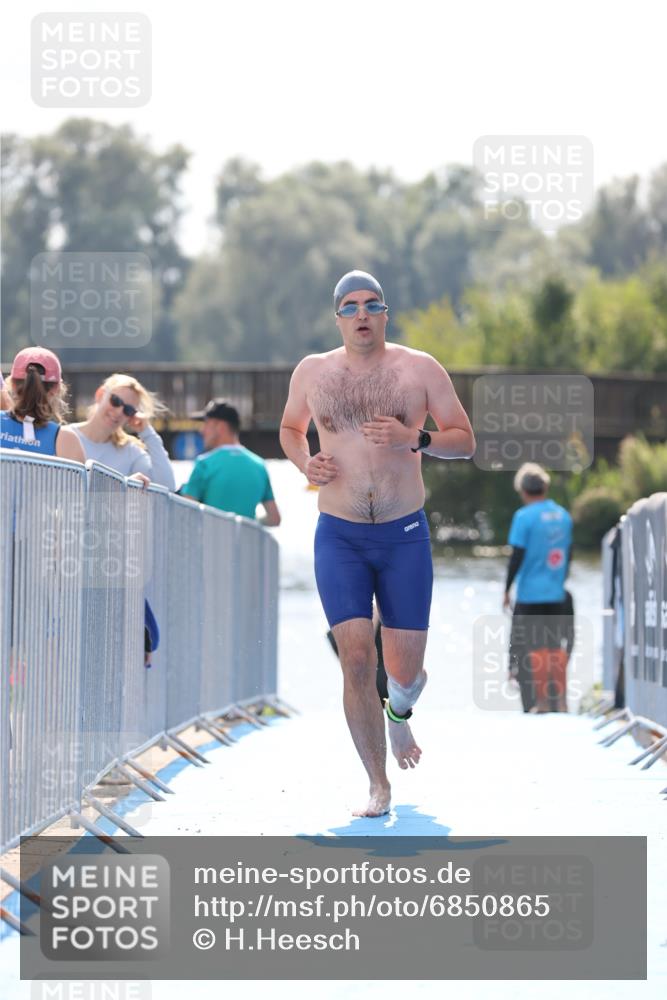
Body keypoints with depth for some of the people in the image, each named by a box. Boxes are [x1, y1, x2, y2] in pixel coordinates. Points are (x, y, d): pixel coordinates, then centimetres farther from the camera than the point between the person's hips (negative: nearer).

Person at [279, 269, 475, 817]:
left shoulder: (420, 369, -1)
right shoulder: (313, 372, 4)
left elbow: (465, 441, 1)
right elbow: (290, 428, 21)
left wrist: (415, 438, -18)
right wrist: (304, 463, -1)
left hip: (405, 535, 0)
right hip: (339, 538, 0)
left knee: (406, 670, 3)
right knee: (356, 658, -12)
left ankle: (399, 713, 42)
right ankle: (379, 787, -1)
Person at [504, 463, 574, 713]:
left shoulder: (524, 517, -11)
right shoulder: (563, 515, 7)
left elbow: (516, 557, -13)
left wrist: (507, 589, -4)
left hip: (530, 594, -5)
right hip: (556, 594, 5)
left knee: (535, 646, -1)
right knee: (556, 645, 10)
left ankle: (541, 702, -1)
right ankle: (560, 700, 12)